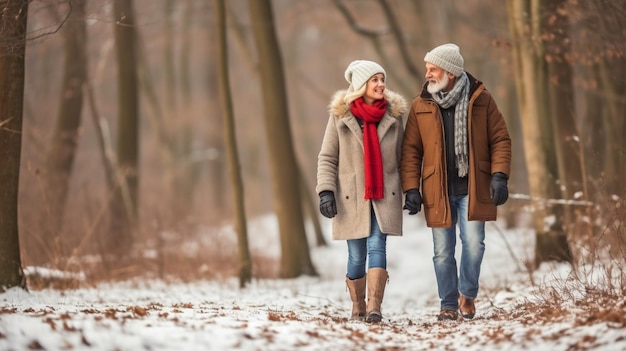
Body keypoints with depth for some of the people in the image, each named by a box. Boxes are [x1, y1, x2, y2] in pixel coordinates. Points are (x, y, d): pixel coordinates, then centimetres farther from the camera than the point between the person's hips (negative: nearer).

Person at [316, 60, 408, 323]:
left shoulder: (393, 114, 4)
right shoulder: (340, 114, -1)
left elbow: (402, 157, 11)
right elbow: (327, 158, 0)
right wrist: (326, 190, -11)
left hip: (384, 196, 1)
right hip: (351, 198, 0)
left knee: (377, 248, -14)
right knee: (357, 257, 4)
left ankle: (374, 308, -21)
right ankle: (357, 309, 20)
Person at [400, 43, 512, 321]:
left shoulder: (480, 99, 1)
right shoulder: (421, 105, 4)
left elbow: (500, 139, 3)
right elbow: (410, 150, 5)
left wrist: (499, 176, -9)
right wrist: (411, 188, -4)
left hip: (473, 189, -1)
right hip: (437, 191, 2)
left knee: (473, 243, -11)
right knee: (443, 252, 4)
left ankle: (467, 294, 12)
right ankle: (449, 305, 16)